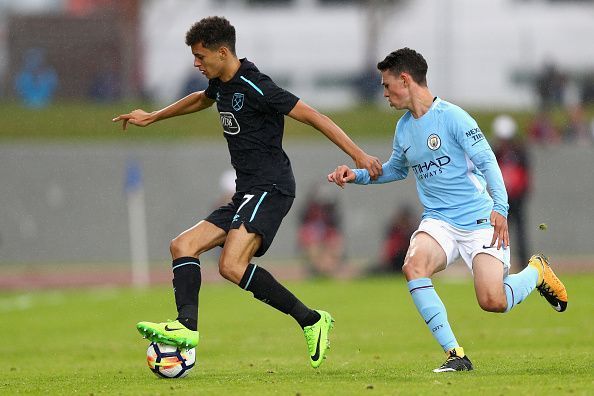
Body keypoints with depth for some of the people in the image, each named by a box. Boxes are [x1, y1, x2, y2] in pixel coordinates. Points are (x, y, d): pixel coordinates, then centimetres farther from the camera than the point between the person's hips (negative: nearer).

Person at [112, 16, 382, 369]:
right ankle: (187, 325, -16)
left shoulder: (255, 86, -14)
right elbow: (200, 100, 40)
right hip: (246, 194, 10)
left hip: (270, 188, -10)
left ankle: (311, 320, -17)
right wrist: (152, 117, 51)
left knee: (232, 265, -26)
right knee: (183, 246, 2)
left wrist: (358, 154, -21)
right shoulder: (221, 84, 15)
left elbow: (311, 116, -16)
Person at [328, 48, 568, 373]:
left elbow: (486, 160, -14)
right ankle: (455, 355, -22)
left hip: (479, 221, -5)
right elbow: (396, 169, 31)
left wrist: (500, 208, -26)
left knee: (493, 302, -18)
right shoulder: (403, 127, 12)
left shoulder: (451, 116, -10)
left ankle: (536, 272, 19)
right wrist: (357, 175, 17)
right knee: (413, 266, -28)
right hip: (439, 222, 5)